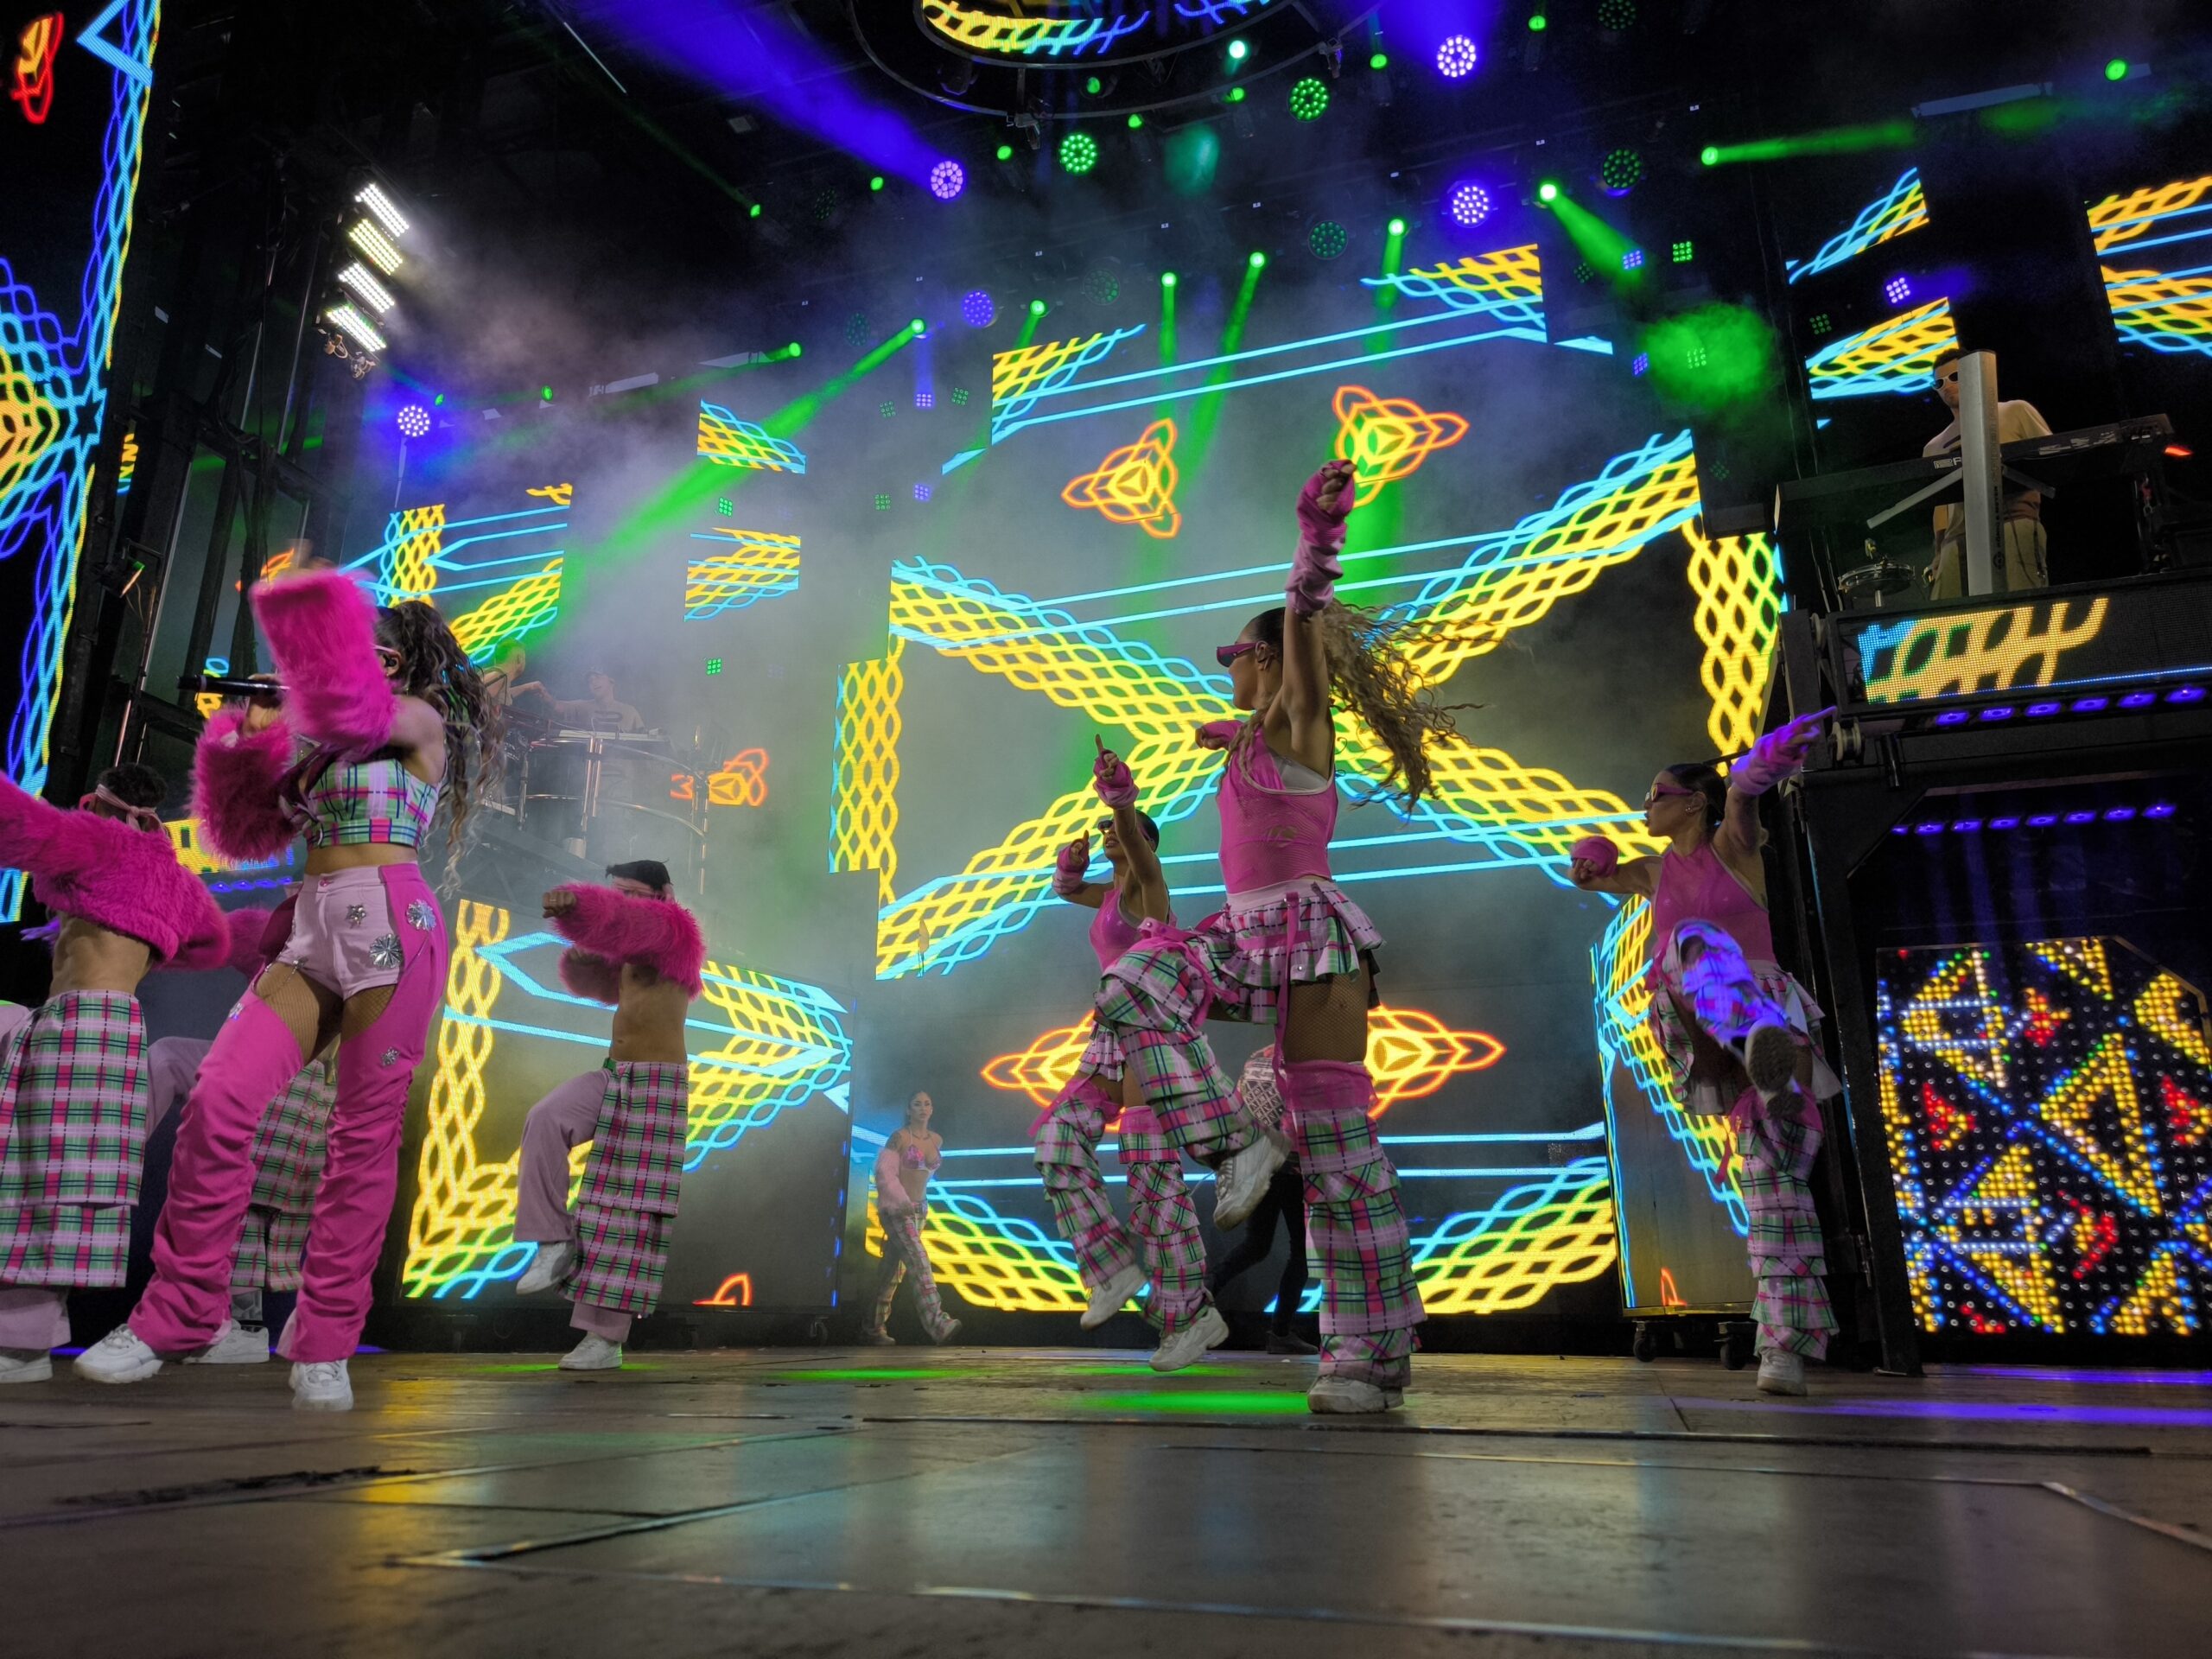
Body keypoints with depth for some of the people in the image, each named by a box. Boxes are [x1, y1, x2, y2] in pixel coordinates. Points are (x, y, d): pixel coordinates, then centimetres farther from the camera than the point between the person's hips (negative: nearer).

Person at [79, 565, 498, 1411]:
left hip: (391, 921, -6)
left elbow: (355, 703, -18)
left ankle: (325, 1347, 0)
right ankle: (179, 1309, 0)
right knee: (219, 1097, -10)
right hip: (312, 928, 7)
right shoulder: (326, 741, 25)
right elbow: (249, 825, 27)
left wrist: (307, 627, -2)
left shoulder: (421, 721, 5)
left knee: (366, 1132, -6)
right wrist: (248, 737, 15)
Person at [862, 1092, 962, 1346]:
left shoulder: (937, 1140, 9)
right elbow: (885, 1172, -15)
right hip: (895, 1209, -7)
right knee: (918, 1258, -21)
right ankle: (938, 1323, -32)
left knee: (894, 1269, 10)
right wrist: (902, 1200, -24)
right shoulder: (900, 1137, -9)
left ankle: (873, 1328, 18)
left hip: (919, 1209, 7)